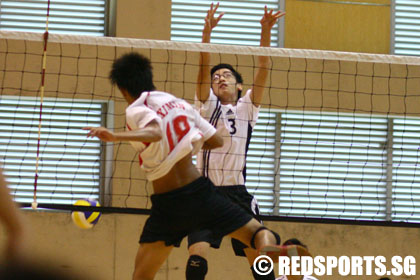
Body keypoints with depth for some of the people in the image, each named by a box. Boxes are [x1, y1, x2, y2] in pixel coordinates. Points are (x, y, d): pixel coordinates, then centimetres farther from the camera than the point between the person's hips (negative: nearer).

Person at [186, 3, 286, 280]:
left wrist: (266, 31, -12)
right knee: (197, 257, -16)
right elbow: (204, 68, -6)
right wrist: (207, 31, -19)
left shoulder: (247, 107, 12)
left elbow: (262, 70, 0)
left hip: (238, 192, 1)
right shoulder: (207, 106, 8)